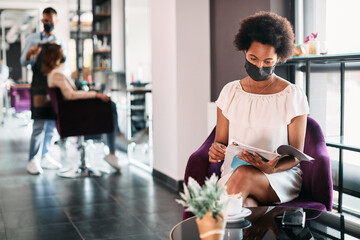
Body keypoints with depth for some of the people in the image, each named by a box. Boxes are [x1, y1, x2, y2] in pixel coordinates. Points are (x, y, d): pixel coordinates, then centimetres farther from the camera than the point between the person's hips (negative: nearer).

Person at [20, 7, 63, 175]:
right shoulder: (33, 39, 7)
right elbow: (23, 62, -1)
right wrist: (30, 53, -18)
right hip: (39, 87, -4)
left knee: (51, 124, 8)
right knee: (39, 126, -10)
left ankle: (45, 157, 18)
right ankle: (32, 160, -4)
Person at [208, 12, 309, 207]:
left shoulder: (293, 96, 1)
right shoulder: (230, 92, 10)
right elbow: (220, 140, 14)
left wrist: (273, 168, -22)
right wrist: (216, 150, -13)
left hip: (281, 177, -1)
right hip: (233, 172, 1)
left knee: (244, 174, -36)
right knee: (245, 206, -35)